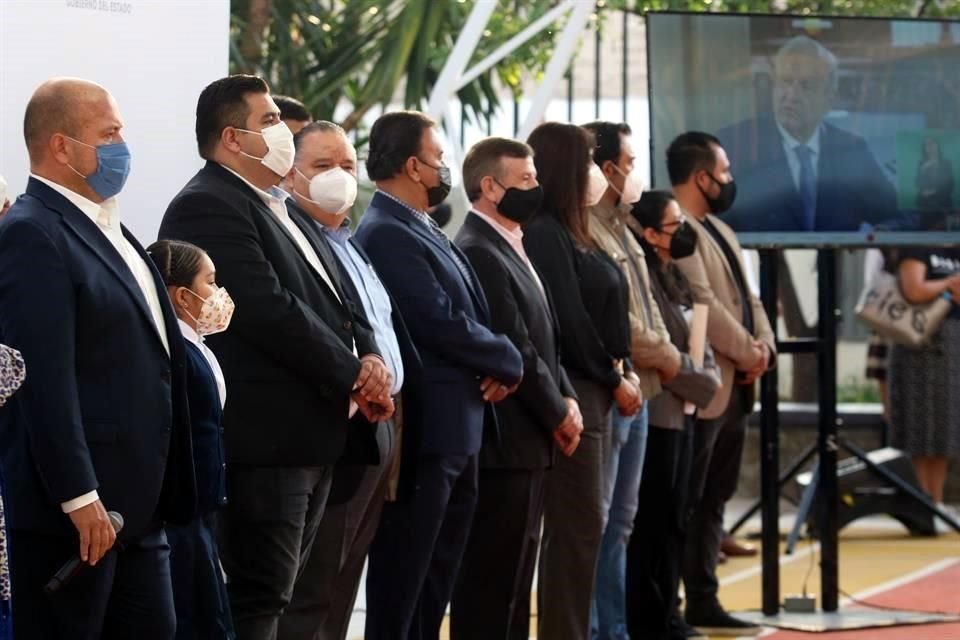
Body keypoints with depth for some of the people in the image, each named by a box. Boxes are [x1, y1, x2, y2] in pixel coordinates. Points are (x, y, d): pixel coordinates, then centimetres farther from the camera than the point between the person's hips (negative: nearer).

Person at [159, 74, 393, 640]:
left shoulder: (279, 210, 20)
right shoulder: (209, 206, -12)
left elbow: (335, 301, 19)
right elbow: (268, 310, -20)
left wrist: (372, 360, -1)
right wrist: (353, 374, -12)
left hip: (312, 438, 10)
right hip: (266, 439, -10)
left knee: (278, 592, 11)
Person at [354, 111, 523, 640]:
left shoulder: (421, 230, 15)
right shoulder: (387, 234, -17)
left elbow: (467, 315, 16)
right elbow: (442, 323, -23)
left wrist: (495, 367, -4)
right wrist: (508, 361, -7)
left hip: (455, 428, 10)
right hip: (424, 431, -10)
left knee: (434, 577, 16)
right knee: (402, 577, -4)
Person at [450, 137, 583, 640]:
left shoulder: (510, 248, 15)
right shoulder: (477, 253, -17)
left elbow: (541, 339, 17)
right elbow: (514, 350, -18)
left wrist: (567, 397, 2)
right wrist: (558, 413, -8)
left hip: (528, 439, 10)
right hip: (503, 443, -10)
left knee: (513, 575, 13)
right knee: (493, 577, -6)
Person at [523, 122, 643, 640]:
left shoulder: (568, 233, 16)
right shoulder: (544, 234, -14)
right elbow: (569, 323, -17)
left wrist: (623, 372, 2)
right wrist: (614, 379, -7)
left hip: (591, 393, 10)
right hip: (571, 393, -10)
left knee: (581, 526, 11)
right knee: (578, 528, -8)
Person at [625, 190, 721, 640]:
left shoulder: (674, 279, 14)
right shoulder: (644, 280, -14)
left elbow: (696, 344, 16)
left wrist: (707, 381, -2)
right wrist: (701, 382, -8)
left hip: (682, 412, 9)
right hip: (657, 413, -9)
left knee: (673, 520, 12)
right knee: (653, 521, -3)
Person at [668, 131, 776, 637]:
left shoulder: (719, 231, 19)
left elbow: (745, 298, 18)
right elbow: (701, 304, -21)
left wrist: (764, 345, 0)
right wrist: (747, 352, -14)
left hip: (733, 386, 10)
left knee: (713, 502, 13)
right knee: (684, 503, -6)